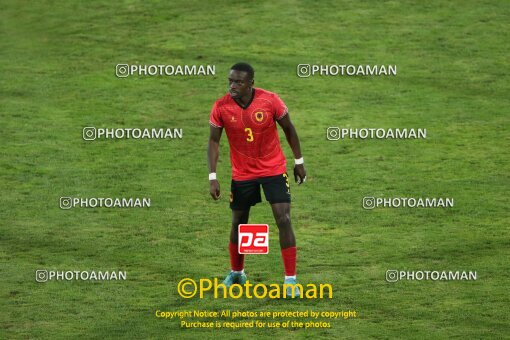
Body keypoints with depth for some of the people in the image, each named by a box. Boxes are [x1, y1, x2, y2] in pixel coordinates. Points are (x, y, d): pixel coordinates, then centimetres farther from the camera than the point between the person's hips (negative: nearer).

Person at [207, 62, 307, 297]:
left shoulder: (270, 101, -17)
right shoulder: (221, 107, -14)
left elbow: (289, 129, -2)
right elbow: (214, 141, -5)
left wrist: (299, 162, 3)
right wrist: (213, 177, -12)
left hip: (274, 170, -2)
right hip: (242, 173, 2)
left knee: (284, 220, -12)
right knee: (239, 223, 12)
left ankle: (291, 279, -5)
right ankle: (236, 273, 36)